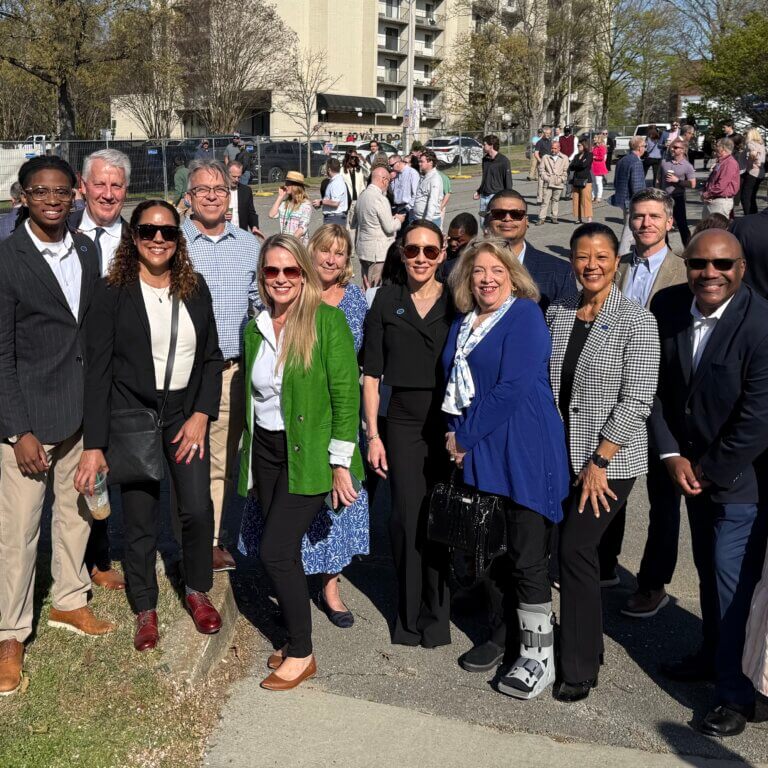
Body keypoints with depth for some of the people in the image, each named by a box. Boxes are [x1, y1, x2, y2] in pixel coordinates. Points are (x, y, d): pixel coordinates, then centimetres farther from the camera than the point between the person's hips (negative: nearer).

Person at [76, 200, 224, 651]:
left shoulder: (195, 288, 3)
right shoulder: (113, 292, -7)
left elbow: (212, 356, 7)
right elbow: (98, 369, -8)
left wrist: (202, 414, -6)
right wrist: (94, 445, -12)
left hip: (187, 413, 2)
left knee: (198, 509, -4)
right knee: (140, 519, 5)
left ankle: (198, 591, 22)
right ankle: (146, 609, 25)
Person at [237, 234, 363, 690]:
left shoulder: (327, 320, -10)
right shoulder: (256, 327, 9)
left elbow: (346, 393, -13)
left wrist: (341, 462, -14)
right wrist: (248, 456, 17)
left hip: (308, 454, -6)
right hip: (267, 451, 6)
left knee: (276, 551, -10)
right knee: (286, 553, 10)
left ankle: (302, 655, 7)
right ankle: (297, 640, 25)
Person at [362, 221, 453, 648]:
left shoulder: (456, 302, 3)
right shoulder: (387, 301, 4)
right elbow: (372, 373, 4)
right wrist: (373, 434, -1)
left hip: (450, 424, 0)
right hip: (403, 424, 0)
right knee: (408, 519, 0)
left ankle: (435, 614, 20)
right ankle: (410, 616, 17)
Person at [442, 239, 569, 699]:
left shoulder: (525, 315, -8)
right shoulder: (462, 326, 14)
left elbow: (512, 387, -17)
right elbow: (455, 387, 17)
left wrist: (465, 437, -13)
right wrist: (455, 436, -1)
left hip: (524, 455, -7)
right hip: (479, 454, 7)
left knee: (527, 557, -3)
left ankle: (539, 655, 10)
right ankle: (503, 635, 30)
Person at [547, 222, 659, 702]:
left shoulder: (637, 321, -9)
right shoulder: (557, 313, 7)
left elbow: (637, 401, -13)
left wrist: (599, 462, -15)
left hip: (610, 460, -5)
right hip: (561, 456, 5)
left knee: (576, 550, -7)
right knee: (576, 550, 10)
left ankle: (580, 668, 6)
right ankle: (588, 646, 28)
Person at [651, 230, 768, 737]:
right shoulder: (668, 307, -7)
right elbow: (657, 387, 0)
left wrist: (712, 471, -13)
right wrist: (673, 456, -6)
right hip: (692, 466, 6)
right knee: (709, 570, 20)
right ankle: (713, 656, 40)